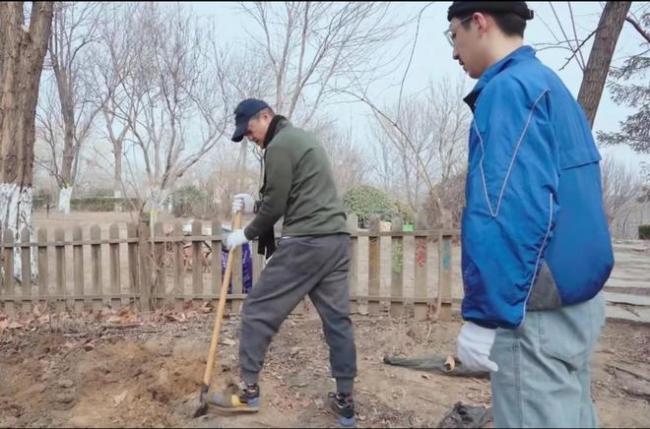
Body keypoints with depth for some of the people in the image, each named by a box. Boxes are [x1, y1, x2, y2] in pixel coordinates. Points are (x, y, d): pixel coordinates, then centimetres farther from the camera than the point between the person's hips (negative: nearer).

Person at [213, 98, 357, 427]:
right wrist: (254, 205, 20)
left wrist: (246, 234, 8)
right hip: (336, 240, 10)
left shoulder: (279, 145, -6)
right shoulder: (301, 138, 24)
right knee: (337, 318, 9)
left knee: (257, 311, 3)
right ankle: (345, 402, 16)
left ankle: (249, 391, 13)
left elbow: (276, 206, -8)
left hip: (305, 243, -9)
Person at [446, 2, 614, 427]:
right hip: (579, 300, 10)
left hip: (538, 310, -10)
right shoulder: (555, 88, 16)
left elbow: (509, 209, -24)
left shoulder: (508, 88, -13)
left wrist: (485, 314, -21)